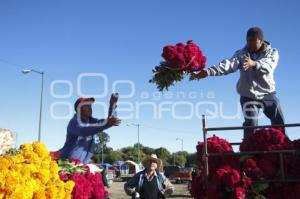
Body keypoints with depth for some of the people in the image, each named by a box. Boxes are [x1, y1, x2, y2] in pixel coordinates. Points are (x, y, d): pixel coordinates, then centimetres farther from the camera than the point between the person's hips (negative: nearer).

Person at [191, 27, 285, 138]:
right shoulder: (241, 54, -4)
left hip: (268, 94, 2)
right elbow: (228, 64, -24)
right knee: (251, 125, -13)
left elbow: (268, 65, -26)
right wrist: (208, 71, -43)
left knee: (279, 124, 8)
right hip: (249, 96, -2)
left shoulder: (272, 52, -2)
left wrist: (254, 63, -50)